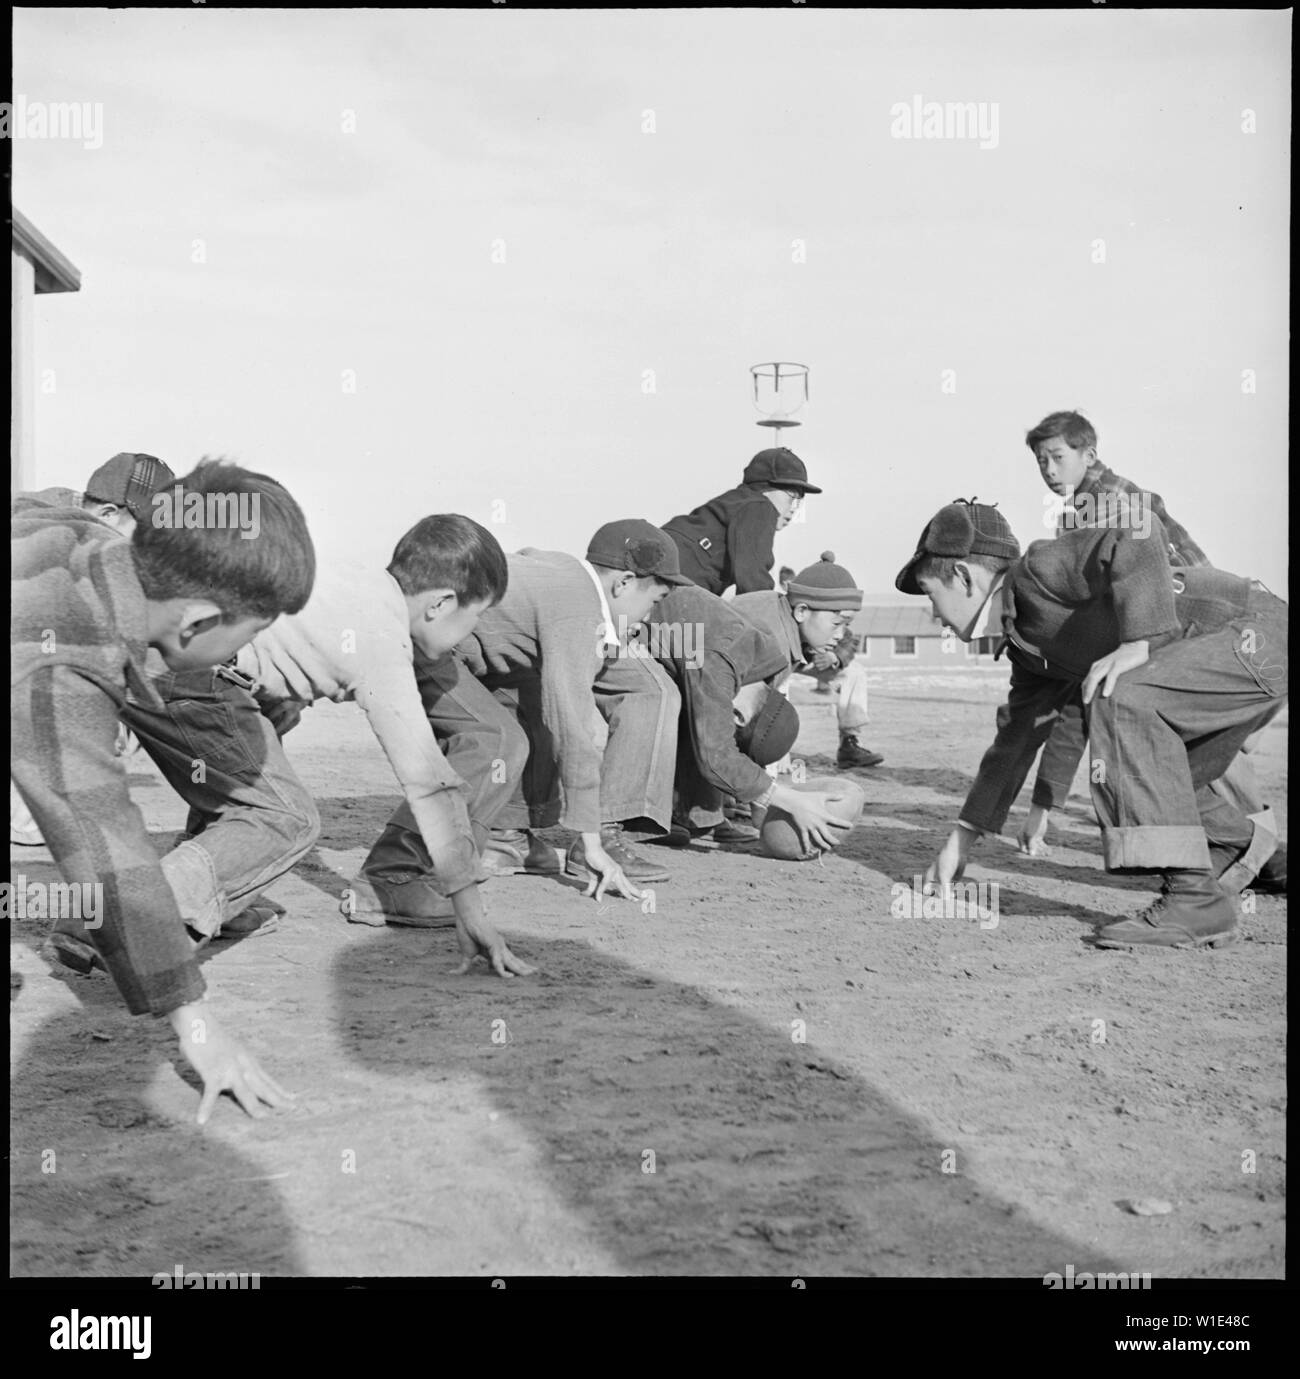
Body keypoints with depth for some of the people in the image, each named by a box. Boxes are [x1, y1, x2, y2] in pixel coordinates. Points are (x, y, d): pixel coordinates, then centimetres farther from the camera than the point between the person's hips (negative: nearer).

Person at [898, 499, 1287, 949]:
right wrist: (961, 838, 23)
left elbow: (1138, 552, -26)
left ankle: (1194, 897, -25)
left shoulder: (1039, 567, -11)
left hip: (1259, 629, -10)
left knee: (1122, 698, -27)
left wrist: (1138, 644, -34)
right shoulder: (1029, 646, 17)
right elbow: (1016, 740, 22)